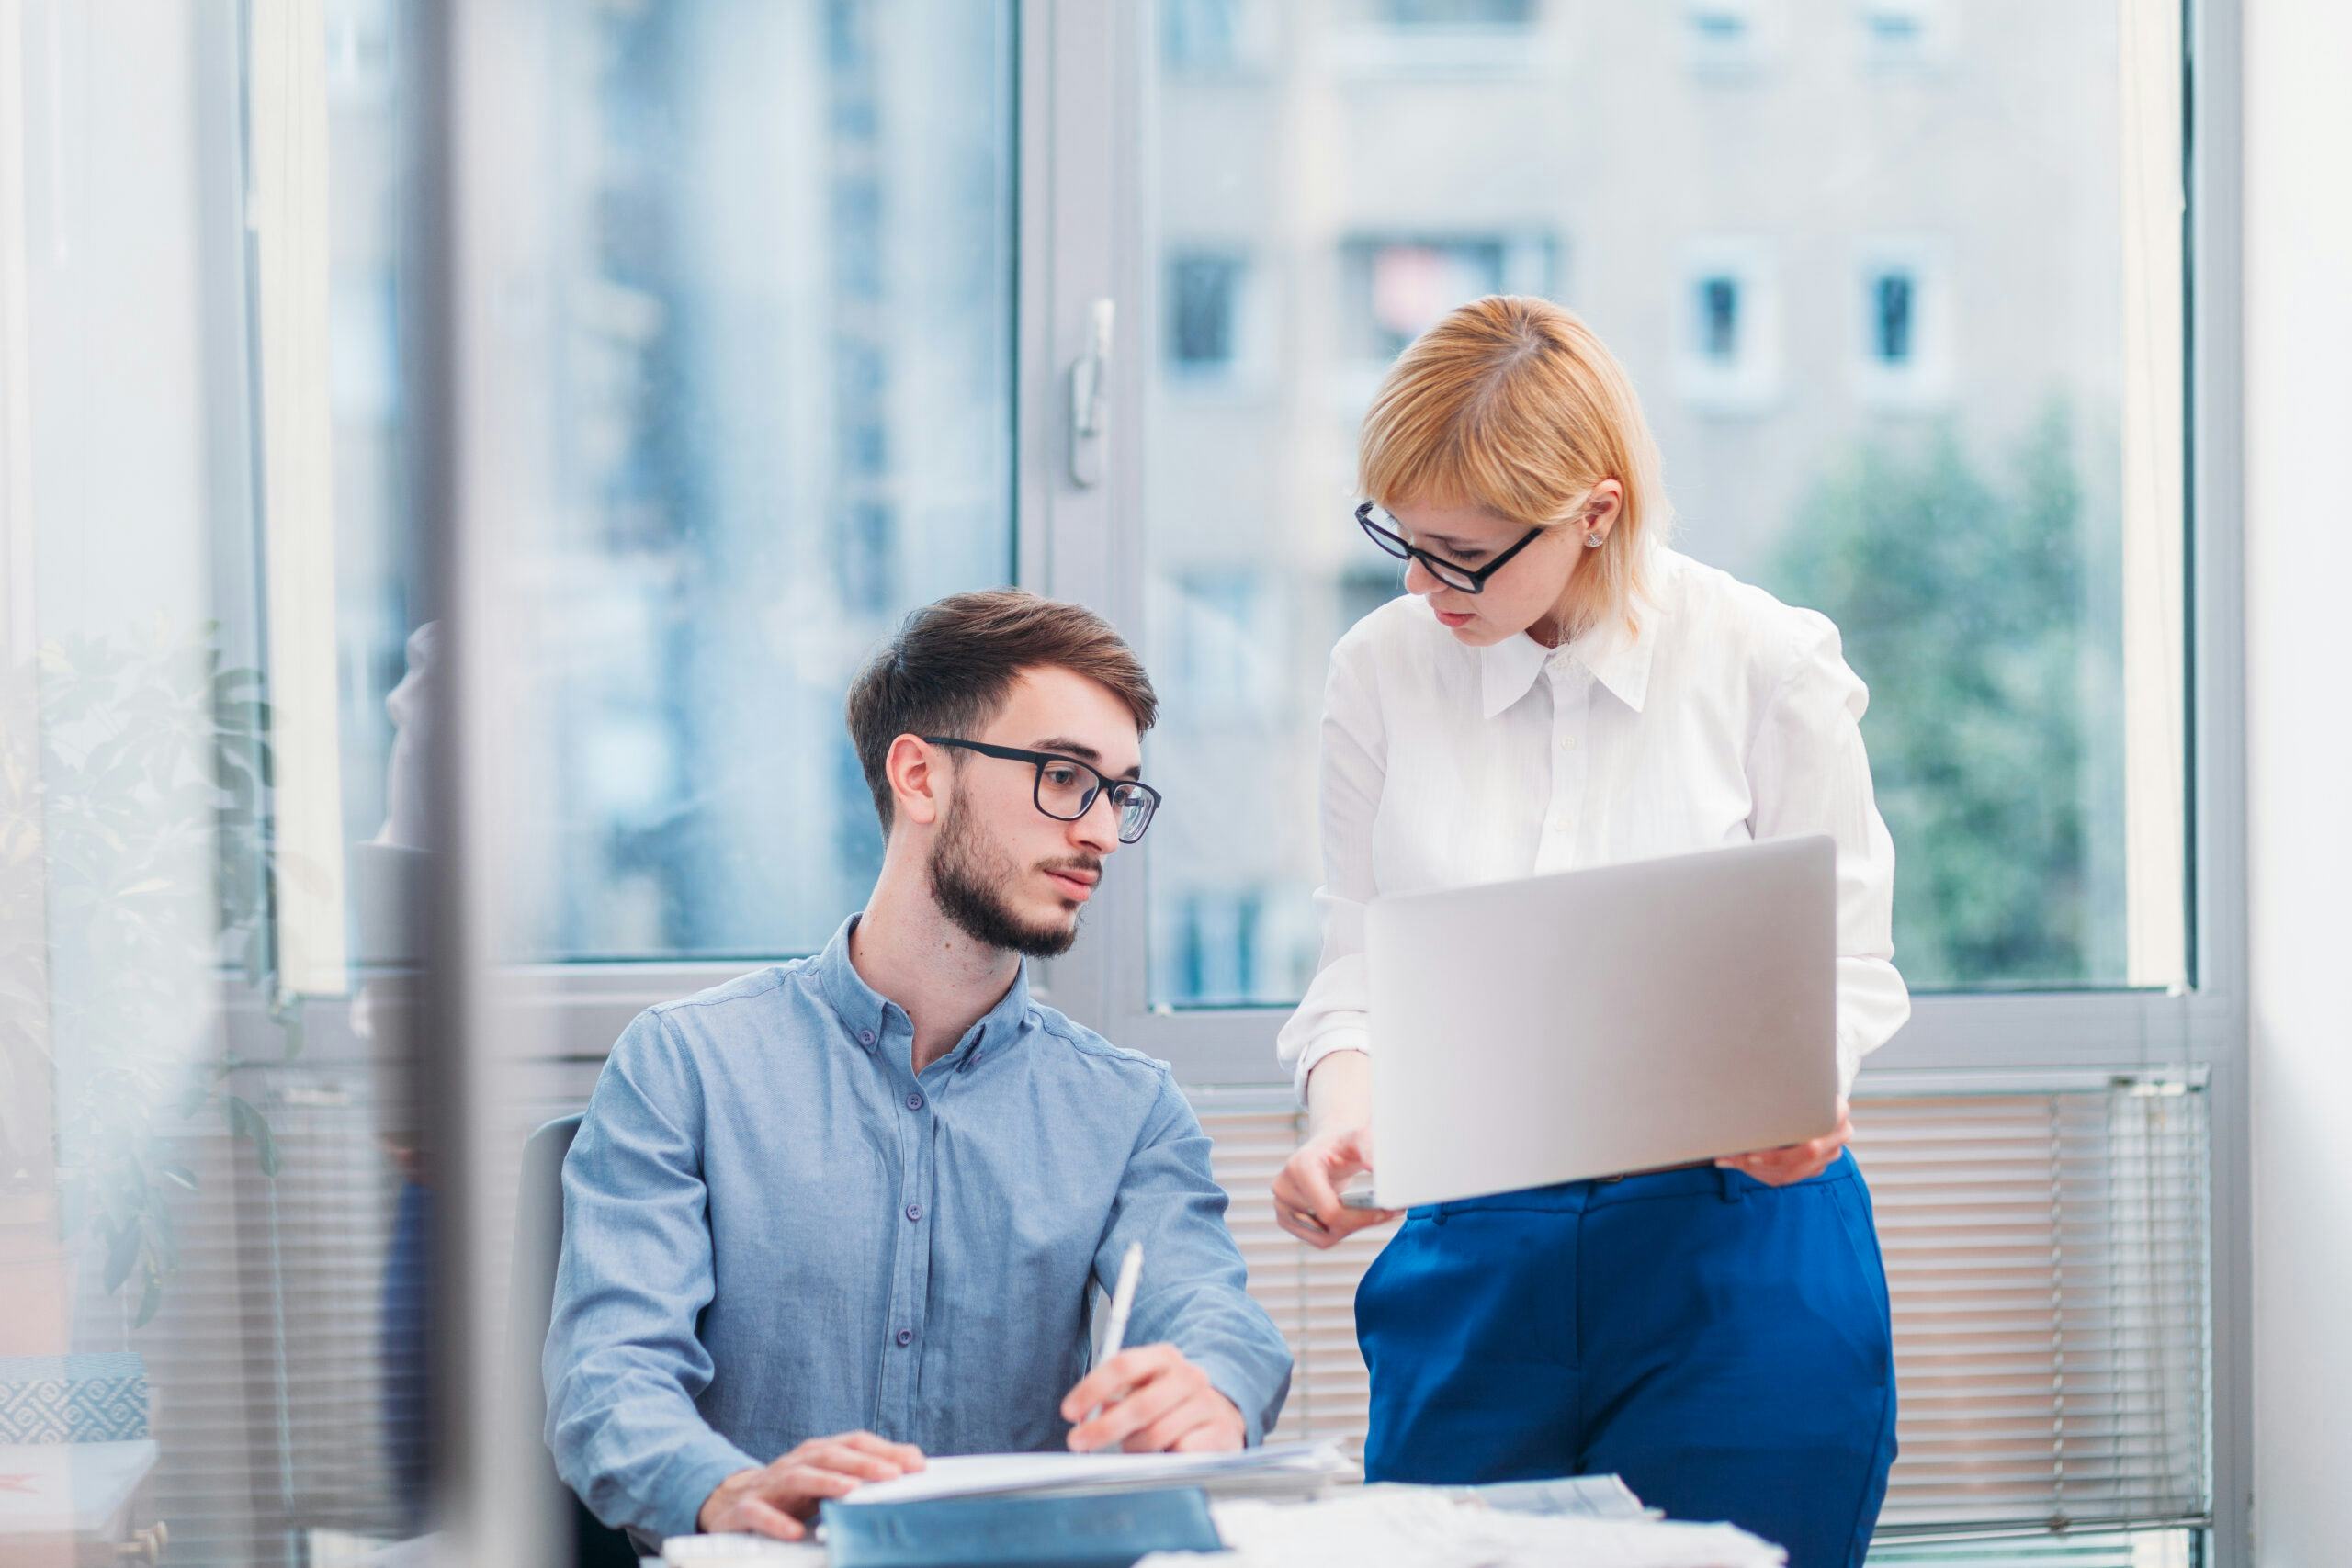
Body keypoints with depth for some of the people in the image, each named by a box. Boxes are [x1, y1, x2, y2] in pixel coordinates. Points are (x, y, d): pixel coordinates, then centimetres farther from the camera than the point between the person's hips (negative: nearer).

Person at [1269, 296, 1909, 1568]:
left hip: (1740, 1243, -2)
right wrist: (1342, 1126, -13)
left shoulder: (1769, 664, -4)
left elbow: (1845, 964, 1)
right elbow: (1358, 966, 7)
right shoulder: (1380, 669, 3)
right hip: (1474, 1259, 2)